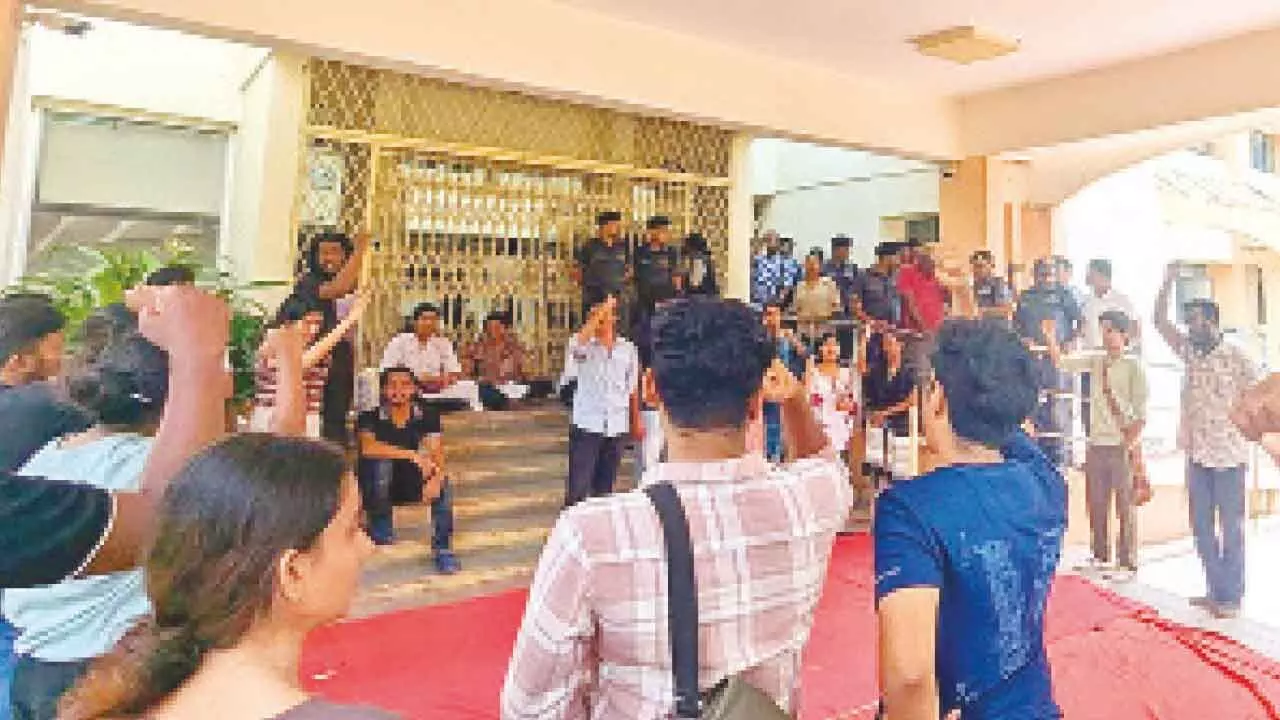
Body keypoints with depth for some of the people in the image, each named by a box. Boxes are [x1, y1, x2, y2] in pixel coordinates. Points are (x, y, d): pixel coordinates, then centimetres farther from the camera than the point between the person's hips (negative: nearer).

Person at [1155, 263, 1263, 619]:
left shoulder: (1237, 359, -10)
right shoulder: (1190, 352, 5)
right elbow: (1160, 321, 3)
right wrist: (1168, 281, -5)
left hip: (1229, 455, -6)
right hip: (1197, 454, 6)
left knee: (1231, 527, 4)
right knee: (1201, 526, 11)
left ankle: (1231, 597, 14)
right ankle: (1215, 590, 23)